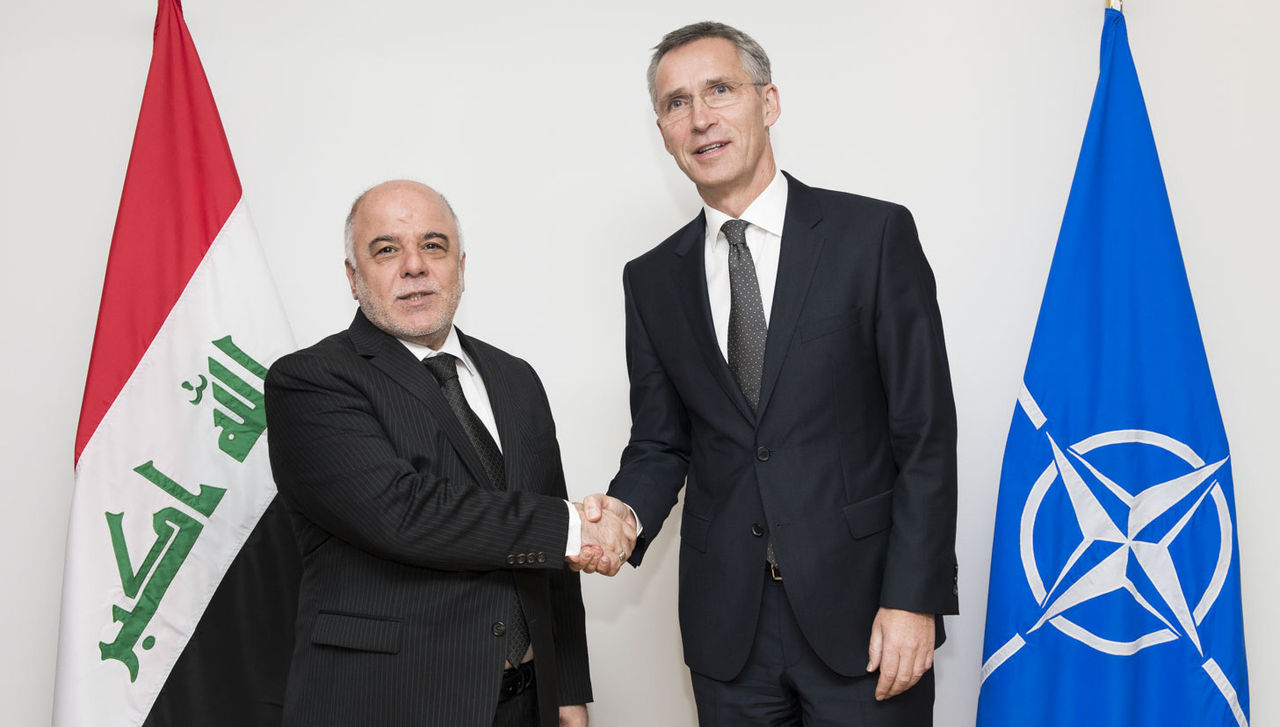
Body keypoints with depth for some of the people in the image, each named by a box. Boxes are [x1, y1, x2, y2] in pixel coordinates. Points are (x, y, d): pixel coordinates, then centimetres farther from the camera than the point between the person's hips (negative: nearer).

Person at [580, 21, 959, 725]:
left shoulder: (874, 234, -4)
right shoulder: (651, 279, 8)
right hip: (727, 623, 3)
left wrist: (914, 599, -12)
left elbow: (925, 433, -7)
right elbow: (660, 442, 10)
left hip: (861, 609, -3)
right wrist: (628, 510, -11)